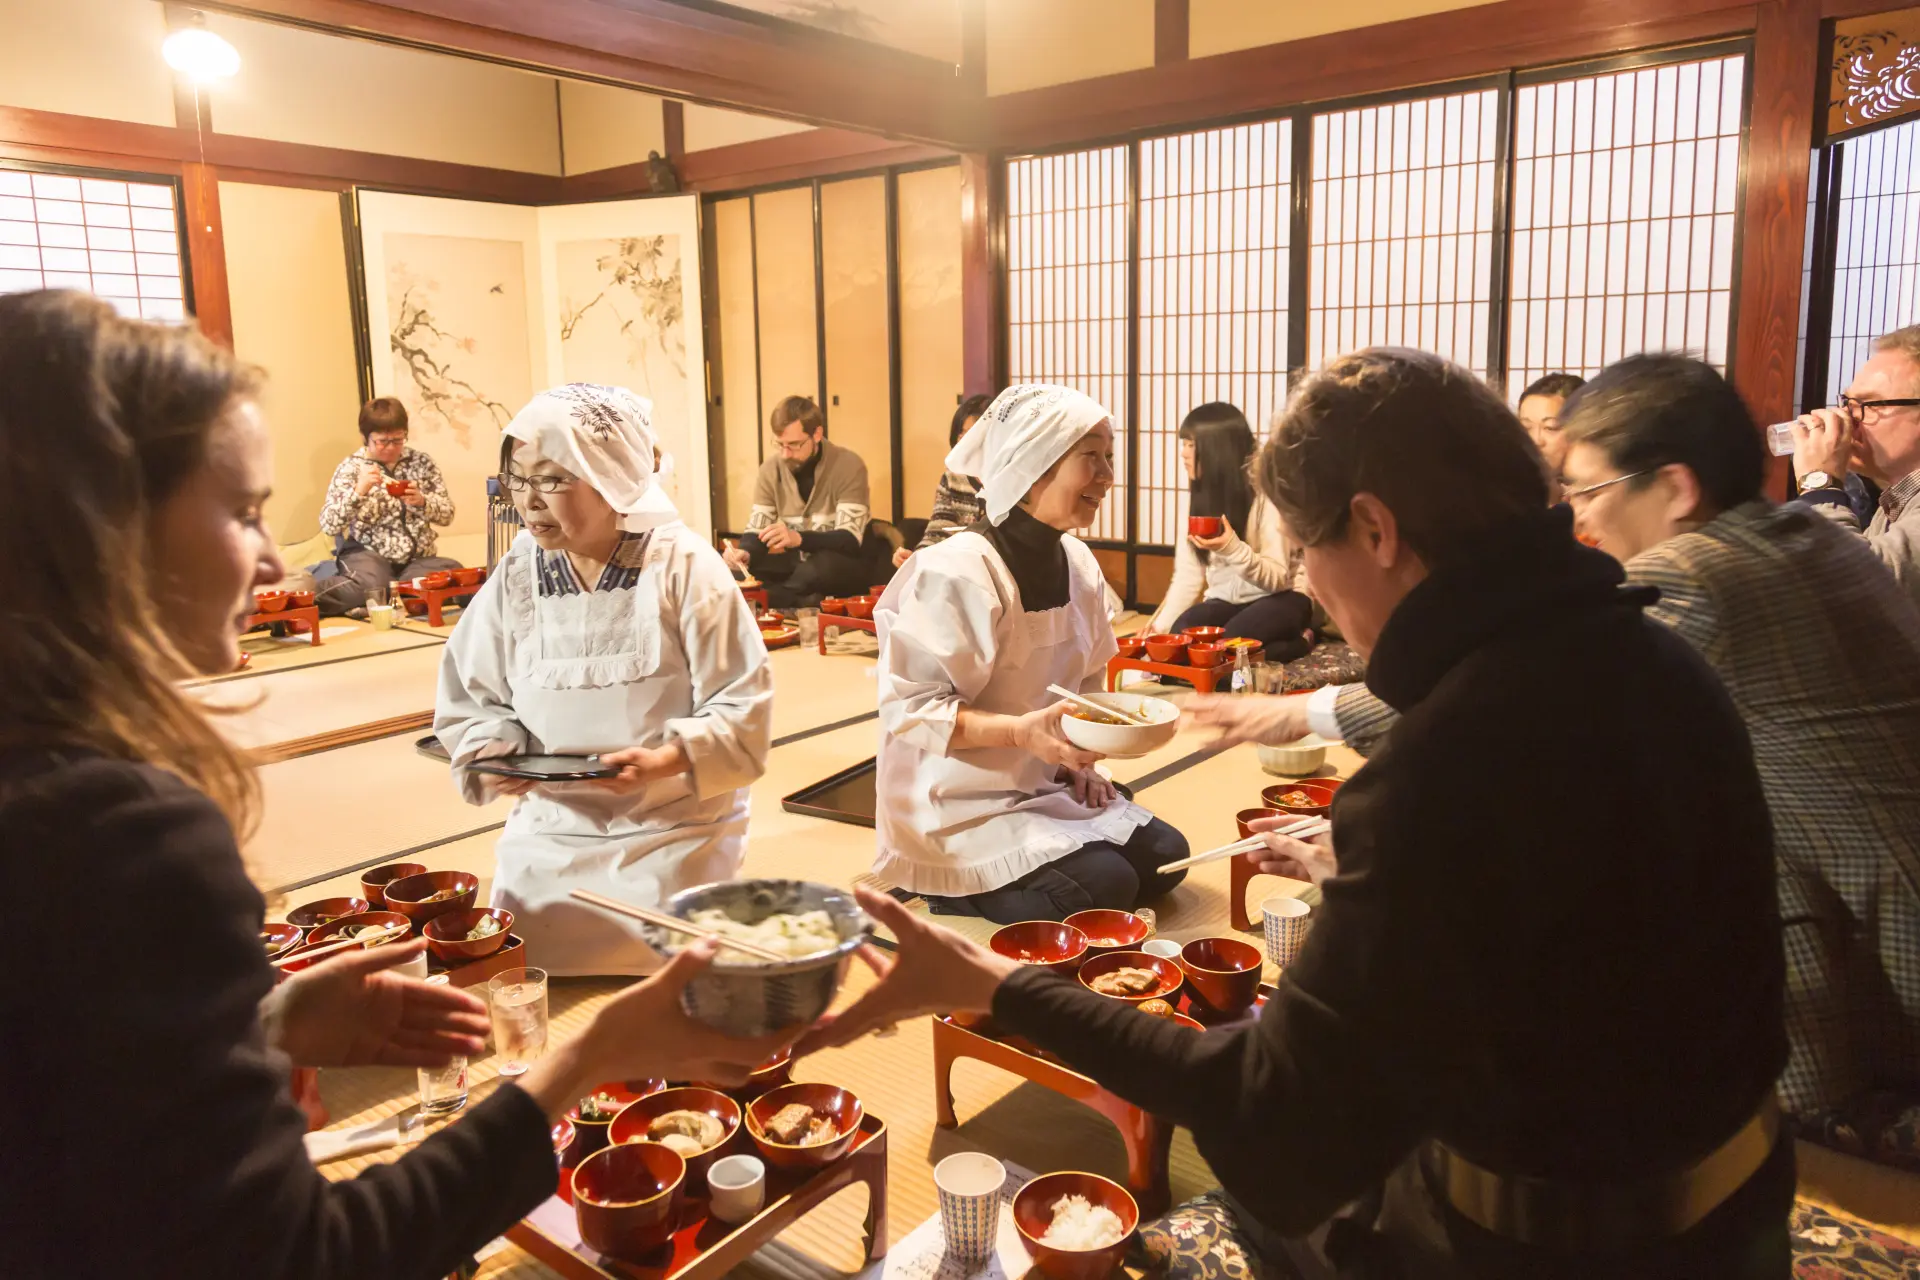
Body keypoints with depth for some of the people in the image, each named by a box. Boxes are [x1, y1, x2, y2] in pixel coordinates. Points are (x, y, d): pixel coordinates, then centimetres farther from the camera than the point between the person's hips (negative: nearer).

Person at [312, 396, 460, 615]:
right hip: (369, 554, -5)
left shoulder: (420, 461, 6)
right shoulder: (351, 467, -2)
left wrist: (422, 501, -16)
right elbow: (328, 525, -11)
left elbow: (447, 515, 5)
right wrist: (358, 491, -25)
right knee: (371, 584, -38)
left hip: (417, 558, 5)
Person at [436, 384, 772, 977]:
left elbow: (742, 709, -10)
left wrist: (668, 759, -25)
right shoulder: (516, 577, 1)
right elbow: (472, 697, 9)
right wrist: (493, 753, -11)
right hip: (552, 831, 3)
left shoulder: (684, 567, -10)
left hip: (675, 832, -3)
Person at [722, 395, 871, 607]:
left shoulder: (848, 466, -15)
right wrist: (745, 552, -25)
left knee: (824, 564, -41)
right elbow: (756, 532, 0)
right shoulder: (771, 469, -1)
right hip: (798, 564, 5)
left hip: (842, 567, -5)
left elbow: (850, 540, -23)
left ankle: (771, 597, -22)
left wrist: (799, 539, -41)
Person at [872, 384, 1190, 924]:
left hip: (1042, 789, 8)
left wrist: (1079, 760, -2)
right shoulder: (956, 573, -24)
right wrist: (1022, 732, -34)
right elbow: (910, 709, -22)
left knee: (1164, 858, -2)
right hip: (956, 808, -8)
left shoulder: (1079, 562, 0)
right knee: (1105, 886, -19)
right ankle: (953, 895, 4)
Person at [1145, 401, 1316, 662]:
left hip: (1278, 599, -5)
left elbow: (1278, 579, -19)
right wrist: (1161, 626, -11)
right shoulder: (1196, 497, 3)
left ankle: (1298, 642, -5)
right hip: (1226, 600, 5)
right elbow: (1188, 576, 1)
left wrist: (1232, 548, -36)